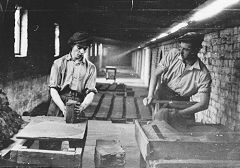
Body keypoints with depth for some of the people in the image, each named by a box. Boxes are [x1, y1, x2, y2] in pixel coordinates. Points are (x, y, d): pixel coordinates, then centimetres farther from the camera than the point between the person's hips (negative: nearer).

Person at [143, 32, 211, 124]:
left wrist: (179, 113, -31)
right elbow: (156, 74, -7)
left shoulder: (203, 74, -19)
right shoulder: (173, 54, -12)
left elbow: (204, 103, -22)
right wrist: (150, 96, -22)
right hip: (161, 99, 0)